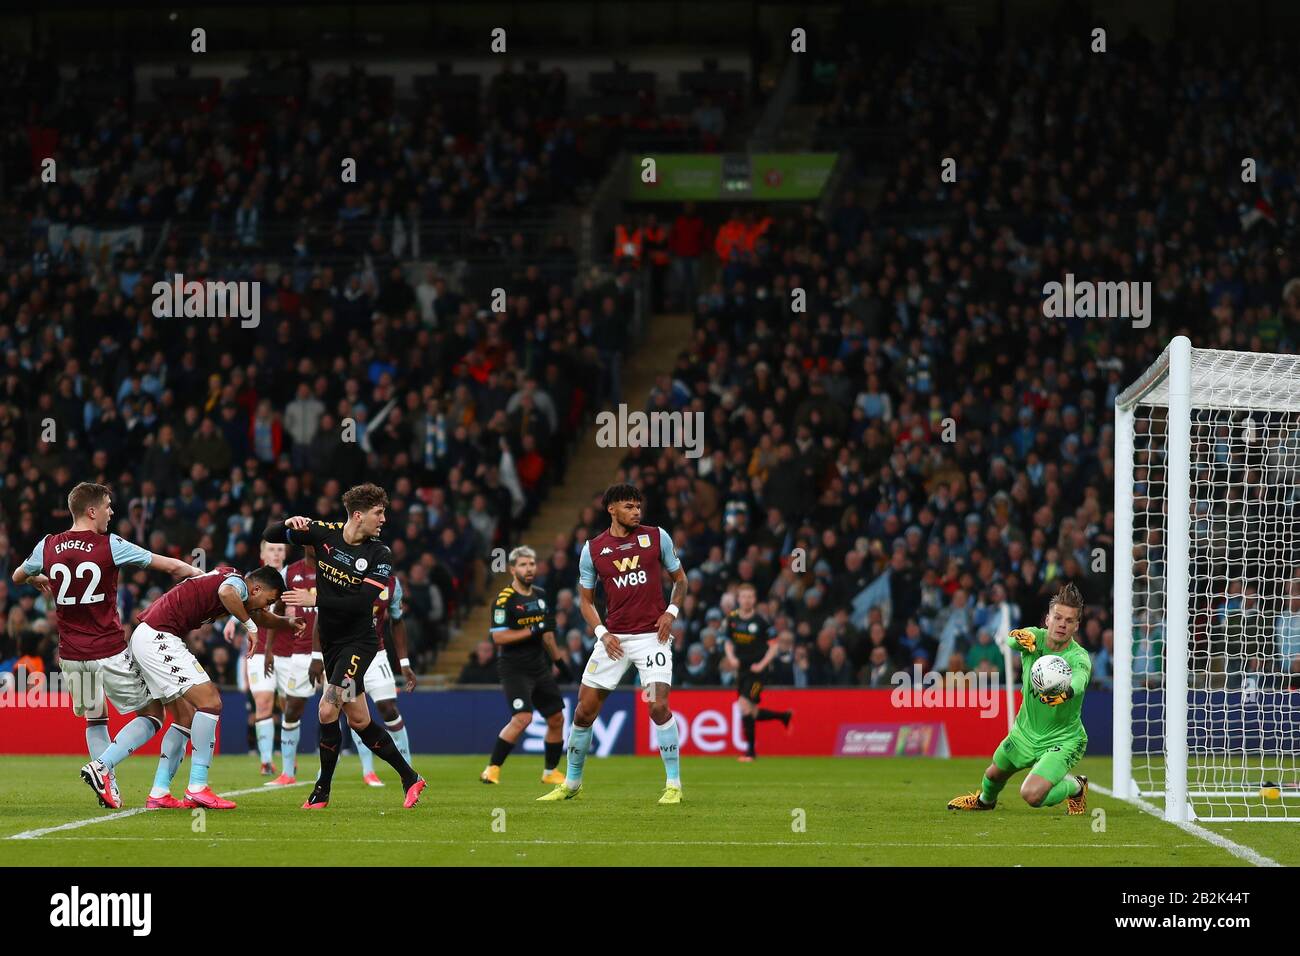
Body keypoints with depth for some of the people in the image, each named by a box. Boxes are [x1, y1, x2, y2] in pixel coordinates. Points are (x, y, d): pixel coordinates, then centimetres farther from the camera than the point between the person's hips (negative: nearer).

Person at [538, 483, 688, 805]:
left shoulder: (657, 537, 1)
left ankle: (674, 784, -8)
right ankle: (571, 784, 18)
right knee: (585, 709, 2)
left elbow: (680, 578, 12)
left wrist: (671, 611, -5)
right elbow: (585, 600, 11)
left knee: (659, 706, -18)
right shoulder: (593, 549, 3)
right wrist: (602, 633, -5)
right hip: (614, 638, 2)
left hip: (651, 634, -2)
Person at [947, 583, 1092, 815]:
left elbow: (1079, 679, -50)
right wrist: (1020, 638, -60)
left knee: (1032, 795, -24)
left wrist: (1066, 692, -74)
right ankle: (985, 800, 64)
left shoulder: (1078, 657, -28)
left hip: (1062, 741, -5)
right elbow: (1005, 640, -35)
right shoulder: (1034, 638, -15)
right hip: (1025, 730, 5)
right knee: (995, 774, 26)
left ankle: (1075, 787, 9)